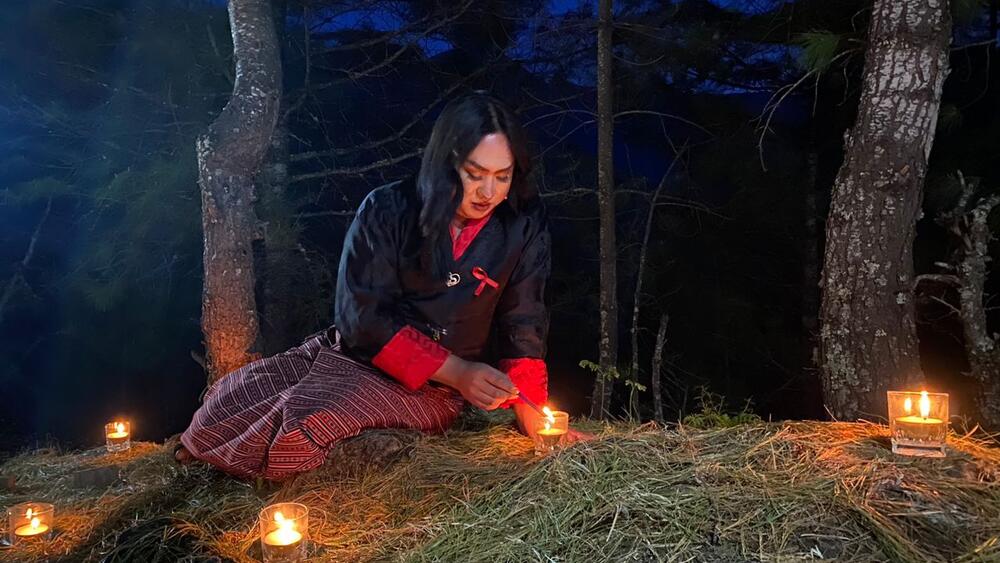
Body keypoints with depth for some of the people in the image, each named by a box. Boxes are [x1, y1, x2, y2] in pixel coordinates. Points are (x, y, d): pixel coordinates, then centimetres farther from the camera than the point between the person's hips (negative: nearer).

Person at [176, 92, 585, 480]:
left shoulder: (524, 225, -10)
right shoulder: (387, 211, -13)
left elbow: (522, 321, -2)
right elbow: (362, 316, -16)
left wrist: (529, 409, -16)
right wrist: (456, 371, -25)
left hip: (432, 390, -1)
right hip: (358, 351, 2)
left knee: (302, 424, -27)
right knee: (235, 395, -14)